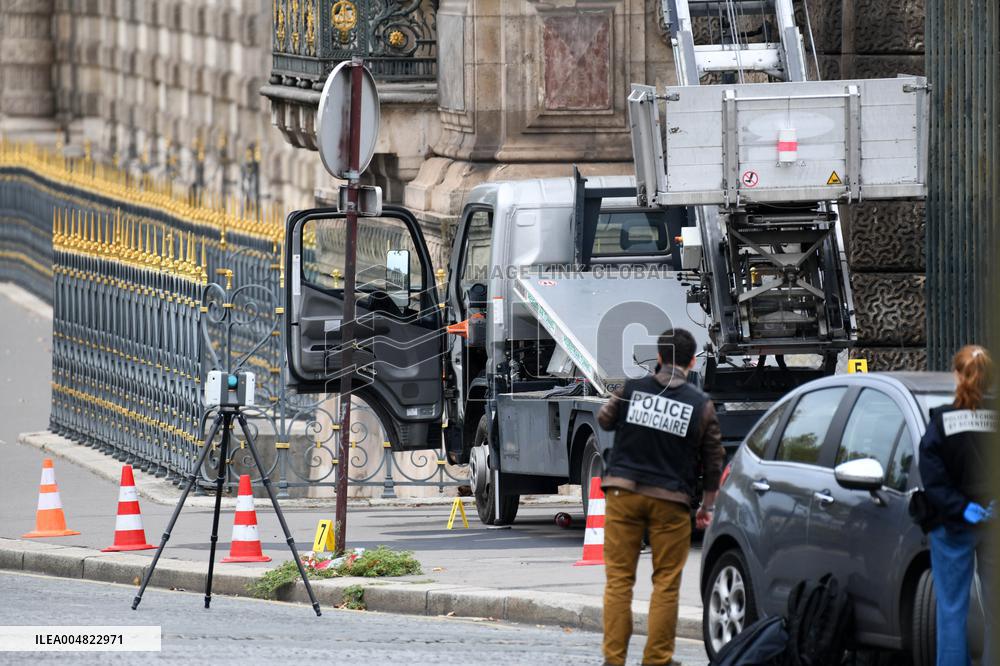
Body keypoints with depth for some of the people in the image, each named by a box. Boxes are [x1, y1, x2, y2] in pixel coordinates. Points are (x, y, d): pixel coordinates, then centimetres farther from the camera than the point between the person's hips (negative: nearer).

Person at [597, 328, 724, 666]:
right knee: (666, 582, 7)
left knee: (619, 578, 6)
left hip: (623, 493, 1)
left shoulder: (632, 389, -1)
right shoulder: (700, 404, -2)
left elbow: (604, 420, 17)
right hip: (670, 499, -1)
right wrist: (707, 505, 15)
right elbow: (713, 460, 4)